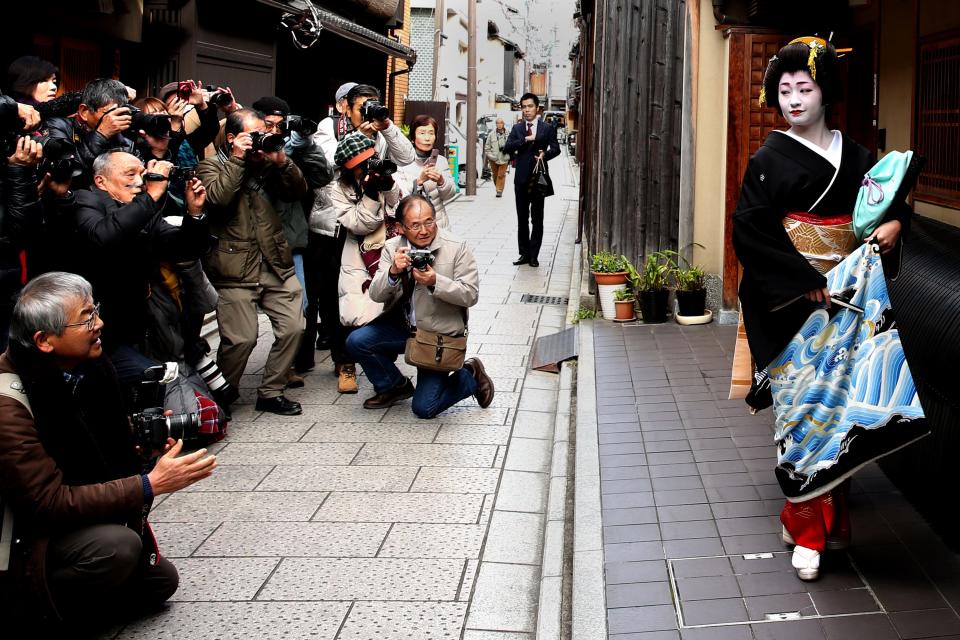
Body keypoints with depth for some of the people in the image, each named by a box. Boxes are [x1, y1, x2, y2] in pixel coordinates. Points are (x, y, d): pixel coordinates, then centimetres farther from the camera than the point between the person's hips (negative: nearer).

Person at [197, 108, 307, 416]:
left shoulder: (266, 163, 14)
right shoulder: (211, 166, -1)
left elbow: (298, 192, 9)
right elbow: (217, 197, -20)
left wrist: (281, 161, -6)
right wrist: (237, 159, -14)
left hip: (275, 264, 6)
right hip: (236, 270, -5)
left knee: (292, 327, 1)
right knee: (241, 338, -10)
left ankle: (271, 392, 17)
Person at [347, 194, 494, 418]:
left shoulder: (457, 248, -12)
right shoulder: (392, 248, -2)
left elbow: (471, 294, -16)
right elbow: (376, 295, -7)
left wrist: (435, 282, -31)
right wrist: (393, 273, -28)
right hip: (401, 326, 5)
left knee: (424, 408, -10)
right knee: (356, 341, -17)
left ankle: (470, 377, 19)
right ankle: (395, 386, 9)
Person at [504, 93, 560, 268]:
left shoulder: (547, 128, 4)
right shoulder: (517, 128, 9)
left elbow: (556, 148, -1)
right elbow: (507, 147, -3)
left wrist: (545, 154, -21)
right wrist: (525, 139, -15)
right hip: (521, 178, 2)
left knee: (537, 219, 2)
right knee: (522, 218, 7)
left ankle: (533, 255, 7)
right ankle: (524, 253, 14)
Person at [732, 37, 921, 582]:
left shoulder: (855, 156, 8)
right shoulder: (770, 159, -3)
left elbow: (894, 204, 18)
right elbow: (751, 231, -11)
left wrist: (896, 224, -7)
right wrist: (807, 283, -18)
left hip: (848, 299, 4)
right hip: (792, 302, -4)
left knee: (842, 403, 5)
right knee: (802, 407, -6)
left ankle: (834, 512, 20)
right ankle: (808, 528, 2)